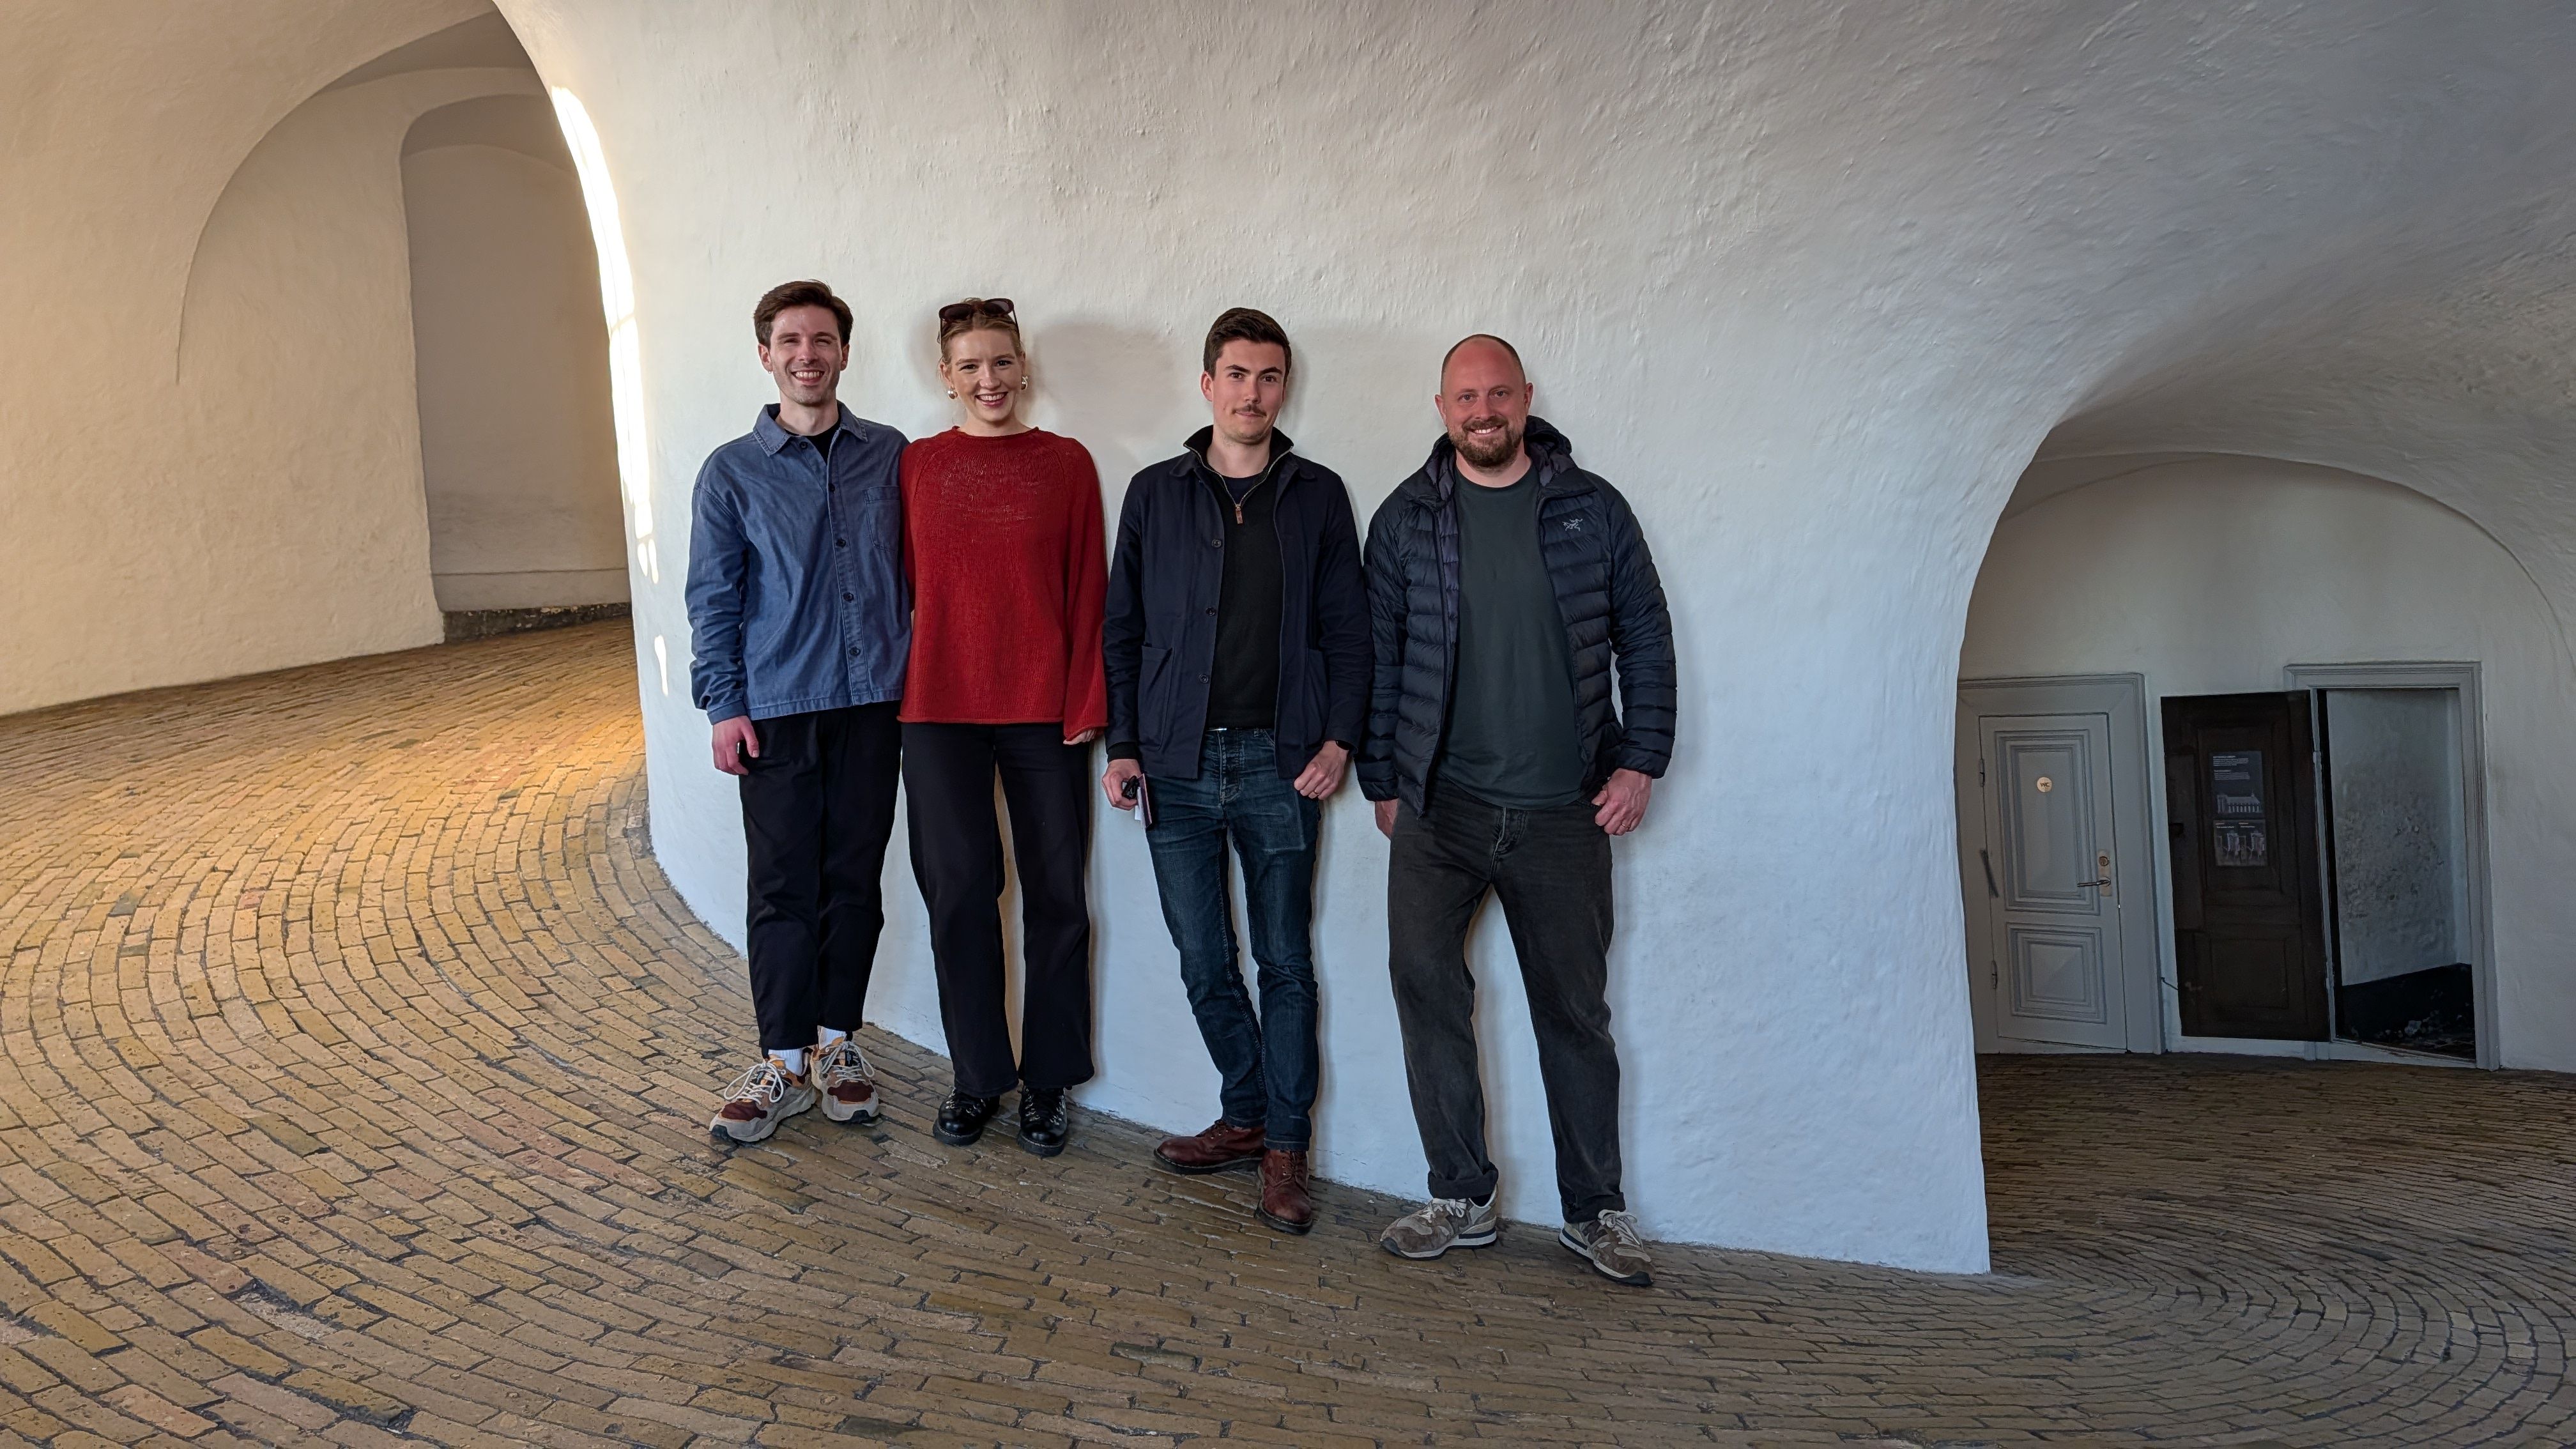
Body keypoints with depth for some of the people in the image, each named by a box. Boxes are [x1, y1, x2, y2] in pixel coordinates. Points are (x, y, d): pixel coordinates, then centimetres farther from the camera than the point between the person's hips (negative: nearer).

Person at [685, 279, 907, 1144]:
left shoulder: (890, 456, 7)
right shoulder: (733, 472, 3)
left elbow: (914, 576, 9)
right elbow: (713, 600, 2)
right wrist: (723, 705, -5)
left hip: (873, 704, 2)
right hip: (777, 711, -1)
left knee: (856, 884, 8)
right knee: (785, 889, 1)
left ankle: (837, 1044, 23)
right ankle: (783, 1062, 13)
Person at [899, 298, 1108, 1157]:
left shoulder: (1066, 464, 1)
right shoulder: (916, 466, 4)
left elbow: (1088, 593, 0)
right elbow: (904, 587, 6)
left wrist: (1087, 703, -5)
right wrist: (900, 694, 1)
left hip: (1044, 710, -1)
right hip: (940, 709, 1)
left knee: (1055, 897, 5)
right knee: (959, 895, 6)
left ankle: (1047, 1080, 20)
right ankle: (979, 1076, 22)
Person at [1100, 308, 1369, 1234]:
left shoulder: (1317, 495, 6)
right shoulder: (1156, 494, 8)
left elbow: (1347, 629, 6)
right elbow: (1122, 629, 9)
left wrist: (1338, 741, -5)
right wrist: (1121, 746, 2)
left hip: (1280, 765, -1)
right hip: (1178, 766, 1)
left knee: (1285, 962, 3)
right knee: (1204, 963, 6)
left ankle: (1285, 1145, 12)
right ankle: (1247, 1116, 24)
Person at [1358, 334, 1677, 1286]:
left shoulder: (1592, 509, 4)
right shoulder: (1405, 519, 4)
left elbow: (1645, 638, 7)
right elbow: (1379, 656, 8)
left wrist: (1640, 761, -2)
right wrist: (1381, 781, 5)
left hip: (1565, 812, 0)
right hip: (1439, 807, 1)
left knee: (1575, 1012, 7)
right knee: (1425, 985, -6)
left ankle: (1595, 1210, 20)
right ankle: (1461, 1200, 8)